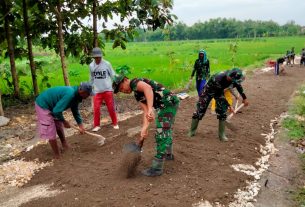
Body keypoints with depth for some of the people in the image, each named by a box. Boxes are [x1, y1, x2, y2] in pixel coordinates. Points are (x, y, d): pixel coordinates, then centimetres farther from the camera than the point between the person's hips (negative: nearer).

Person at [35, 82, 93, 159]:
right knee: (51, 132, -5)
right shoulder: (70, 94, -32)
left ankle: (65, 147, 35)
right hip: (43, 105, -10)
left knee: (59, 126, 20)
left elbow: (75, 112, 12)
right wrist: (64, 121, -15)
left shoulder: (75, 95, -1)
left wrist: (81, 126, 10)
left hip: (52, 106, 10)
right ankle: (57, 156, 7)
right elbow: (57, 111, -32)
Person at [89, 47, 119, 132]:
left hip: (108, 89, -2)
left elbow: (113, 75, 0)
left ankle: (115, 123, 21)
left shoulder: (107, 64, -6)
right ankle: (96, 125, 14)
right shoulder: (91, 66, 3)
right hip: (97, 91, 2)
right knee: (96, 108, 0)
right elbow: (91, 78, 13)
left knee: (111, 108, 6)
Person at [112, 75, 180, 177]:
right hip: (170, 104, 11)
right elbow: (145, 112, 6)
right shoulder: (137, 94, 17)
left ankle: (157, 168, 1)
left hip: (168, 103, -11)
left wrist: (150, 109, -41)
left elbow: (148, 88, -32)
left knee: (162, 134, -7)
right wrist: (144, 128, -6)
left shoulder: (134, 82, -9)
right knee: (167, 130, 27)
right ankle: (168, 154, 48)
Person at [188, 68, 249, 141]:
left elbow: (238, 85, -1)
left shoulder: (233, 77, -24)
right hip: (209, 91, -5)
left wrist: (244, 98, 3)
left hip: (219, 91, 5)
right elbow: (220, 95, -29)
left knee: (222, 111, -5)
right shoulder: (218, 79, -41)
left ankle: (221, 134, 5)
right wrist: (229, 106, -23)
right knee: (200, 110, -3)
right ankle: (192, 131, 11)